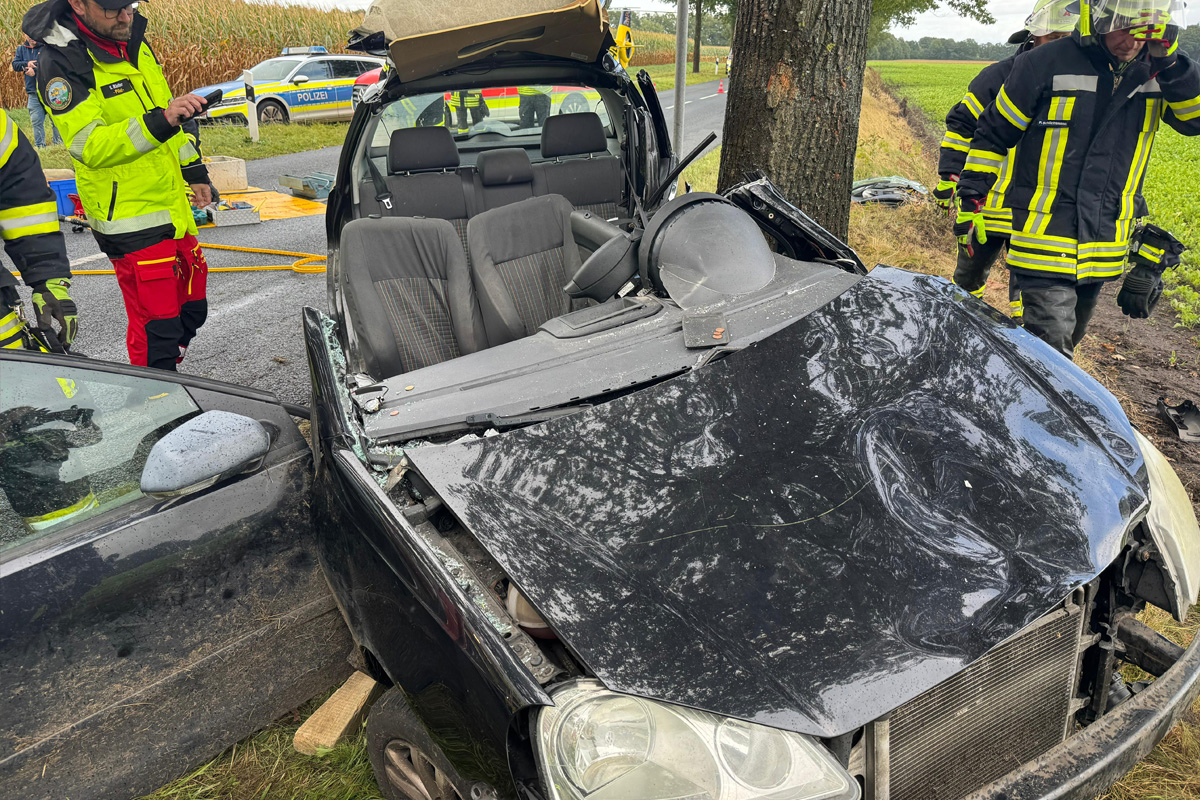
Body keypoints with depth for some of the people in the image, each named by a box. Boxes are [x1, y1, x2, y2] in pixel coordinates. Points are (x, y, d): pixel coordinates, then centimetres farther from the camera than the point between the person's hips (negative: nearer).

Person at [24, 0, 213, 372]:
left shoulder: (132, 41, 9)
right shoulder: (61, 62, -15)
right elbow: (89, 145, -25)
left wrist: (194, 171, 24)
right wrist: (159, 121, -37)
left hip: (173, 208, 8)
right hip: (129, 220, -8)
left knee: (191, 310, 16)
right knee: (157, 328, -7)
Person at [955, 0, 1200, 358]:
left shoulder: (1157, 71, 3)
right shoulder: (1046, 64, -9)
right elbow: (993, 133, -2)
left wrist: (1170, 62, -17)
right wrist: (971, 200, -3)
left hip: (1105, 238, 5)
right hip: (1045, 234, -5)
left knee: (1066, 340, 19)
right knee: (1050, 348, -15)